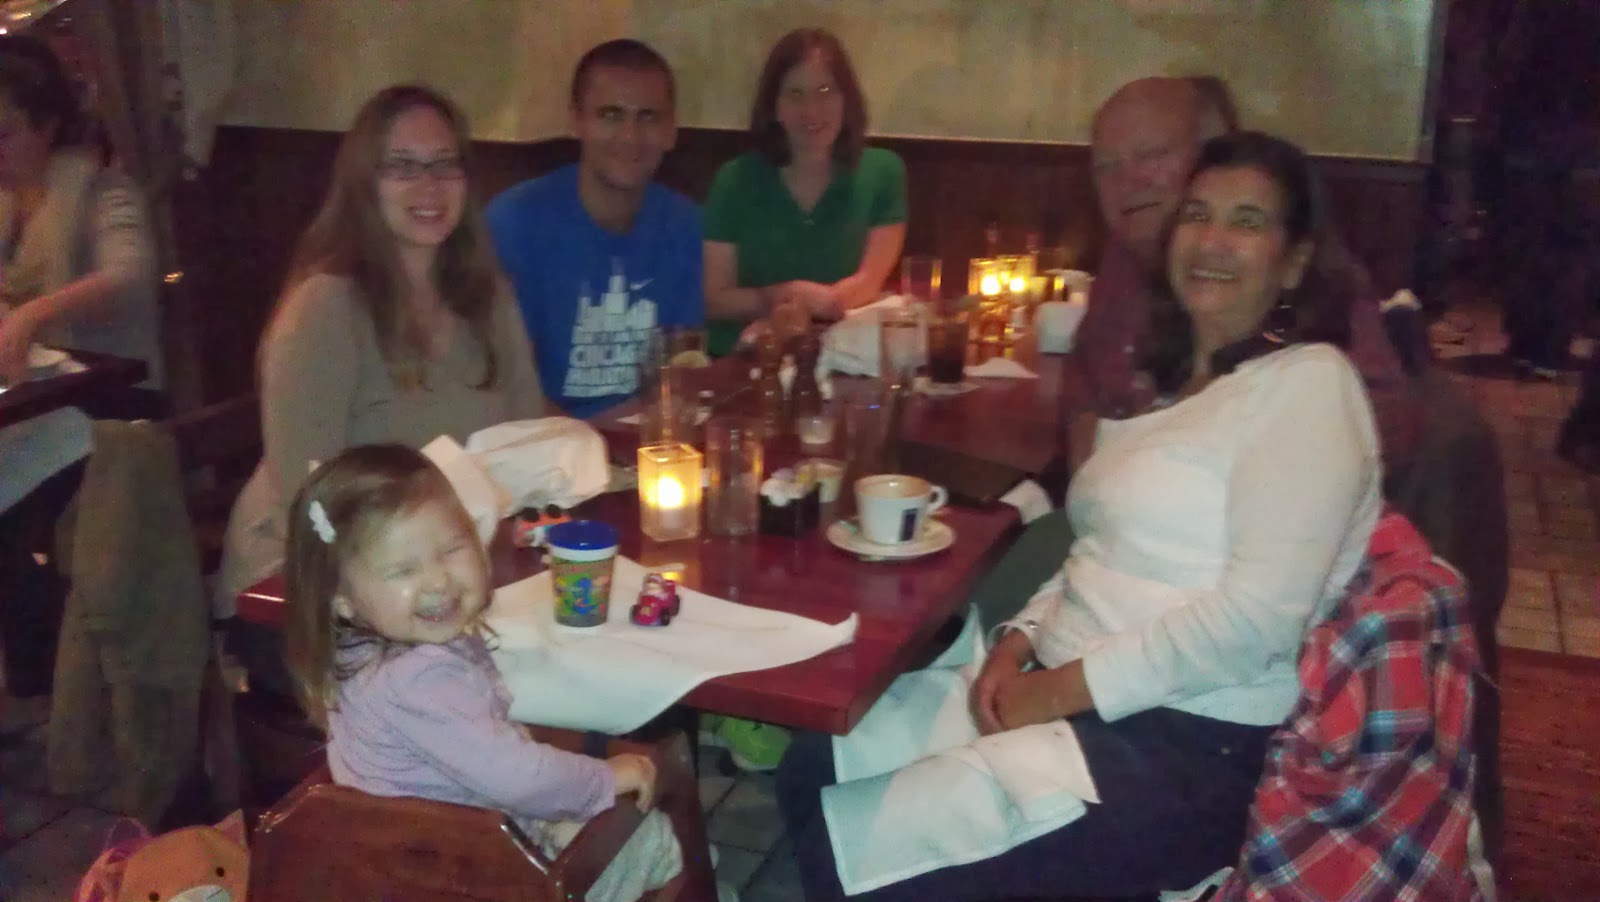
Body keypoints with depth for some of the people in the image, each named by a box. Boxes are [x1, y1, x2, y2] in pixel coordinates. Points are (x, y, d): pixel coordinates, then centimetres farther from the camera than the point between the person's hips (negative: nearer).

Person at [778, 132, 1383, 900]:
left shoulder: (1307, 382, -10)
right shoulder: (1172, 378, 17)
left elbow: (1257, 615, -21)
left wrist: (1061, 689, -17)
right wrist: (1020, 641, 0)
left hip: (1196, 746, -8)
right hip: (1078, 698, 8)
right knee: (815, 773, -2)